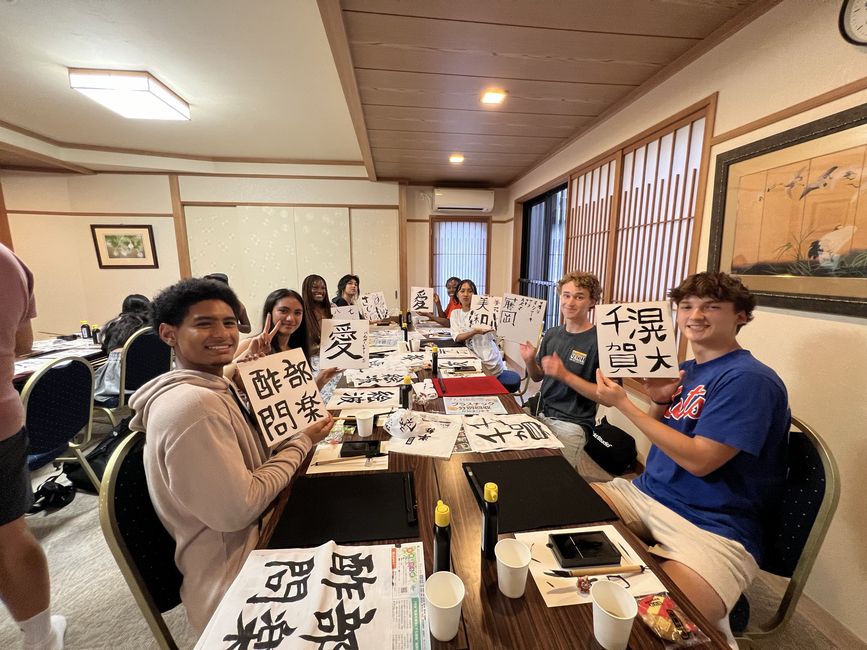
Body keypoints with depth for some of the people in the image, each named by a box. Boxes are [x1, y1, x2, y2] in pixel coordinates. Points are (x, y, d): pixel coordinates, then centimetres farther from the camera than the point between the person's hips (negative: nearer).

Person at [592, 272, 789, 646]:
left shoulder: (748, 379, -14)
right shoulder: (685, 370, 10)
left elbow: (698, 460, -19)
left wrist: (624, 403, -17)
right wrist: (658, 401, -4)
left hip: (710, 528, -7)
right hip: (646, 495, 7)